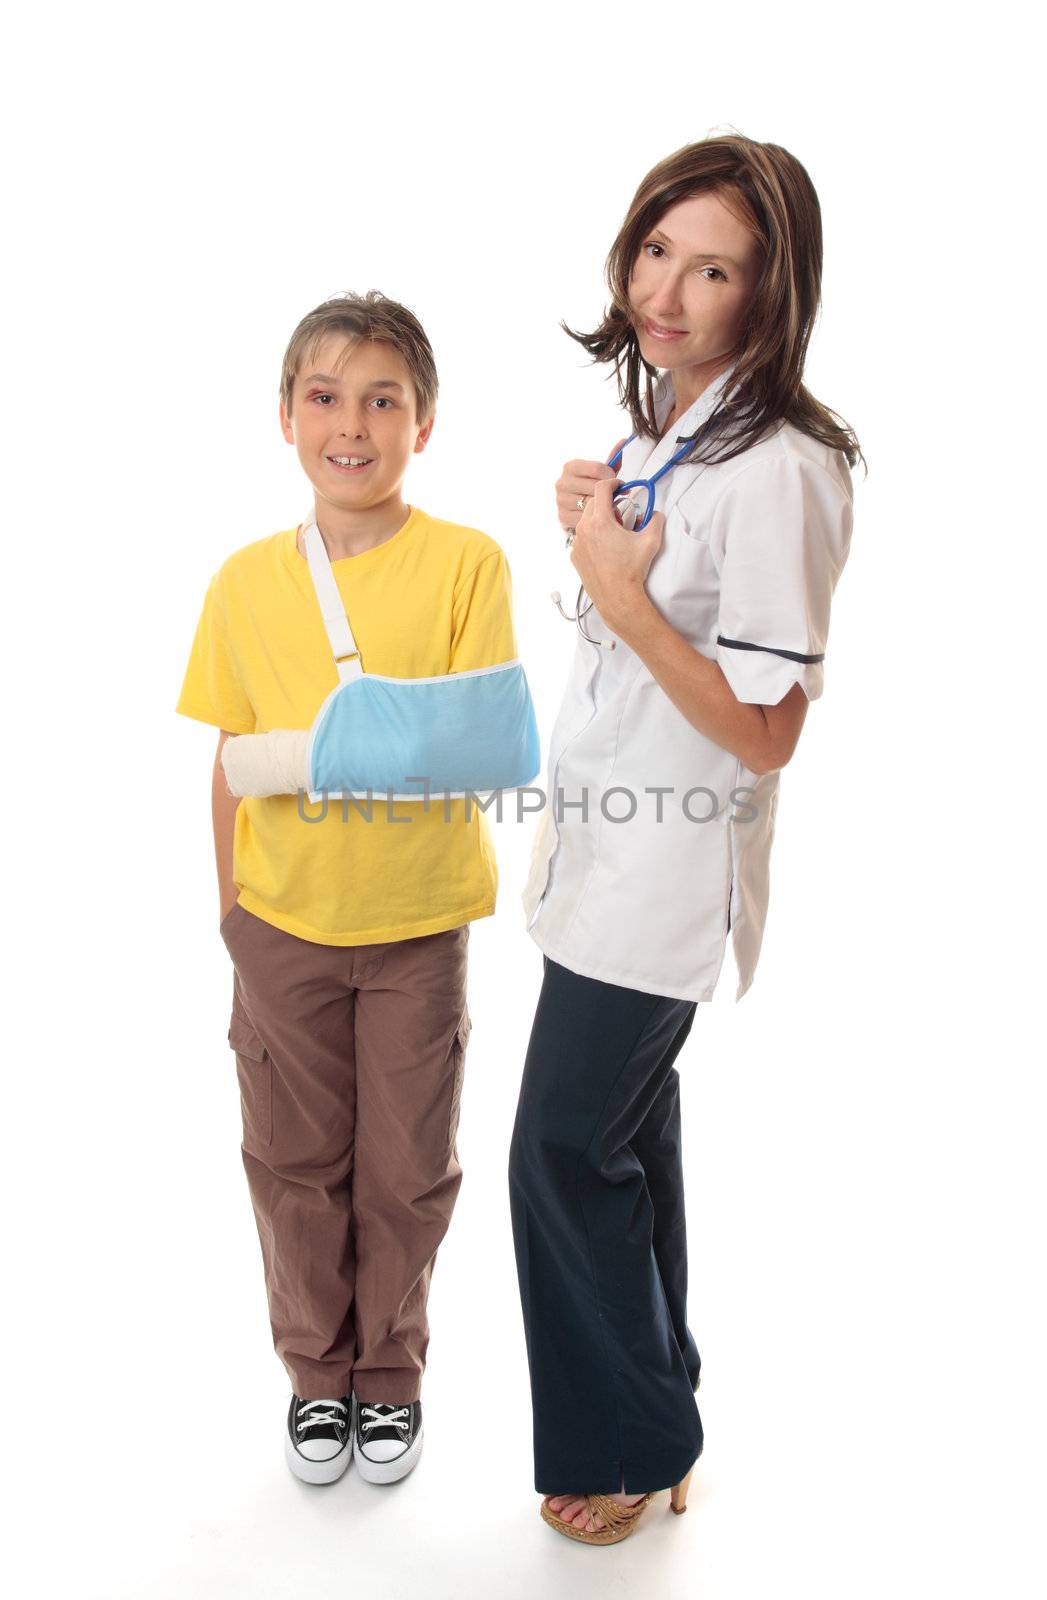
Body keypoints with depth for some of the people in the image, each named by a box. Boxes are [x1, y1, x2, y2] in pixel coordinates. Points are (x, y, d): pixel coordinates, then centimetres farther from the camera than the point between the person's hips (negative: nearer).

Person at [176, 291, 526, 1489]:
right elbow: (234, 757, 5)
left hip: (418, 919, -2)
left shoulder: (466, 562, -9)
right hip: (284, 920, 2)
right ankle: (317, 1369, 37)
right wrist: (229, 899, 6)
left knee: (406, 1166, 12)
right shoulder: (246, 581, -1)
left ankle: (390, 1370, 36)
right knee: (296, 1159, 14)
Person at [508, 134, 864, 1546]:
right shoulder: (661, 426, 8)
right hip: (608, 848, 9)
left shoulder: (778, 472, -22)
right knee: (627, 1130, 20)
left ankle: (631, 1444, 26)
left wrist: (622, 595, -26)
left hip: (666, 874, -9)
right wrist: (591, 523, 7)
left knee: (564, 1151, 2)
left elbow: (762, 734, -23)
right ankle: (657, 1392, 42)